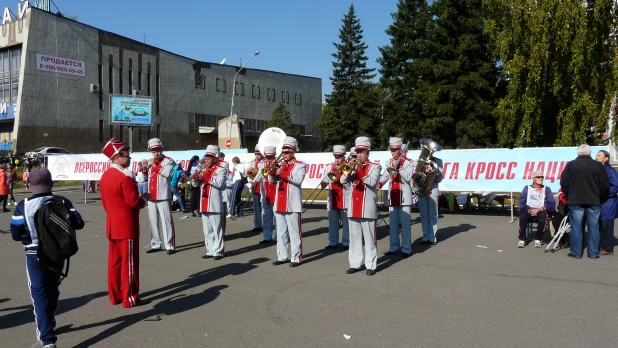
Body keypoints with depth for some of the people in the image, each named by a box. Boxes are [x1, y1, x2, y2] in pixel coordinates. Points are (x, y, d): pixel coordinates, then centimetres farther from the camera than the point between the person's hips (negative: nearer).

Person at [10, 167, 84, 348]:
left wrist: (31, 234, 11)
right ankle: (48, 324, 43)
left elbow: (16, 234, -8)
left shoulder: (23, 206, -12)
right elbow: (78, 224, -6)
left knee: (39, 293, 3)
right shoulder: (62, 202, -8)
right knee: (52, 289, 23)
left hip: (35, 256, -3)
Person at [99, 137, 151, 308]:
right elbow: (134, 202, -22)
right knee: (129, 262, -1)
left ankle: (115, 295, 22)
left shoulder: (105, 176, 10)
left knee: (114, 260, 14)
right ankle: (129, 298, 6)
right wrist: (145, 197, -3)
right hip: (127, 226, -9)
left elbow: (104, 201, 16)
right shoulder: (125, 177, -20)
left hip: (112, 225, 9)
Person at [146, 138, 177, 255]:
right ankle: (155, 244, 20)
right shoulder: (149, 162, 16)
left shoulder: (168, 161, -3)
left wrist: (155, 165, -13)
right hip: (151, 196, 7)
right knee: (153, 221, 11)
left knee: (166, 221, -6)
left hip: (163, 196, -6)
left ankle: (170, 245, -4)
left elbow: (167, 173, -20)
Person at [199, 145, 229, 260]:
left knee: (217, 228, -3)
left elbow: (220, 183, -16)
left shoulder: (221, 168, -2)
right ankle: (210, 251, 17)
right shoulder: (204, 168, 18)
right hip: (204, 203, 7)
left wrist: (207, 177, -18)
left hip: (215, 204, -7)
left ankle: (218, 251, 2)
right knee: (207, 230, 10)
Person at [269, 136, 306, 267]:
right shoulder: (280, 165, 16)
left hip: (292, 205, -6)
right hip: (279, 205, 7)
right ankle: (282, 256, 20)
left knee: (294, 233, -2)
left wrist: (282, 173, -22)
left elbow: (298, 180, -18)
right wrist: (272, 171, -11)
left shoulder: (300, 165, -2)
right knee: (281, 232, 12)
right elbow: (271, 180, 10)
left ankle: (296, 258, 3)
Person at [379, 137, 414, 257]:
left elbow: (408, 177, -15)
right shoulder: (389, 162, 10)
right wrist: (380, 183, -3)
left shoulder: (408, 162, -4)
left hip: (404, 197, -5)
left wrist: (398, 166, -18)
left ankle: (406, 249, 4)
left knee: (405, 224, -3)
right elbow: (385, 175, 16)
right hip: (392, 197, 5)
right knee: (393, 224, 8)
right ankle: (394, 247, 16)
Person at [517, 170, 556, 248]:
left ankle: (537, 239, -12)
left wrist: (540, 209, -12)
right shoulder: (527, 188, 15)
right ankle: (522, 239, -22)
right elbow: (521, 203, 4)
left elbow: (552, 205, 3)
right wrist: (529, 210, -15)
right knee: (522, 216, -33)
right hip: (528, 211, 0)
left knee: (543, 219, -35)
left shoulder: (546, 189, 15)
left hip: (541, 212, 0)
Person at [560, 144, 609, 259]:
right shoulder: (598, 165, 0)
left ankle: (576, 253, 6)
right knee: (593, 227, 8)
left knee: (576, 227, 3)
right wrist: (598, 197, 16)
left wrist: (569, 196, 13)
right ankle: (593, 253, 11)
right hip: (594, 202, 1)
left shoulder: (571, 165, -3)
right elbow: (605, 185, 1)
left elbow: (564, 183, -2)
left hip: (575, 201, -1)